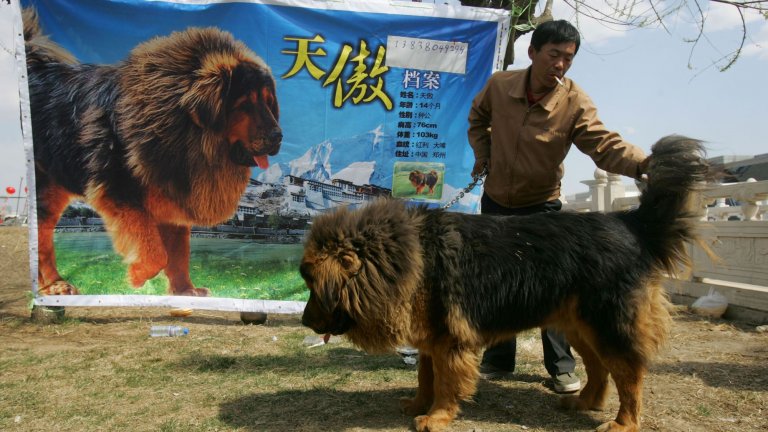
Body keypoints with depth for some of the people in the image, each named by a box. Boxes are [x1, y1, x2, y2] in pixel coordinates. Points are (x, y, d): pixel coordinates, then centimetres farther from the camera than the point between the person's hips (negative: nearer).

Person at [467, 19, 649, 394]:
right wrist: (482, 154, -3)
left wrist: (643, 162, -49)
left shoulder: (575, 102, -19)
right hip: (495, 202, 3)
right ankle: (498, 360, 25)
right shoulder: (499, 85, -11)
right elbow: (478, 118, 10)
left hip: (541, 207, -3)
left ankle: (561, 367, 12)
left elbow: (604, 145, -30)